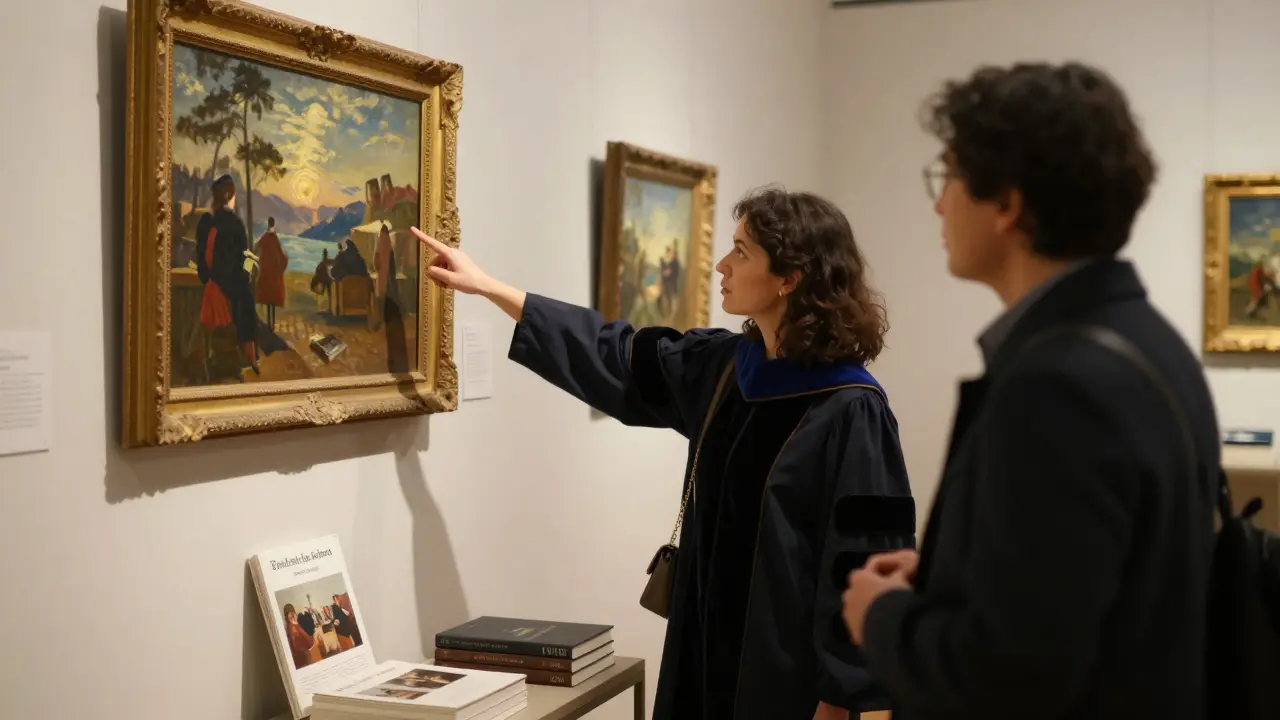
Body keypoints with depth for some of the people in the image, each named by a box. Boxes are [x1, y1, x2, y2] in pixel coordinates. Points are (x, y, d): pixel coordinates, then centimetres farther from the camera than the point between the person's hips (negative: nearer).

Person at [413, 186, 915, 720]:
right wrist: (487, 287, 18)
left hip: (792, 671, -7)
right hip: (710, 646, 7)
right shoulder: (722, 366, 4)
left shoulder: (851, 411, -18)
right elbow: (617, 356, 15)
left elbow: (868, 566, -18)